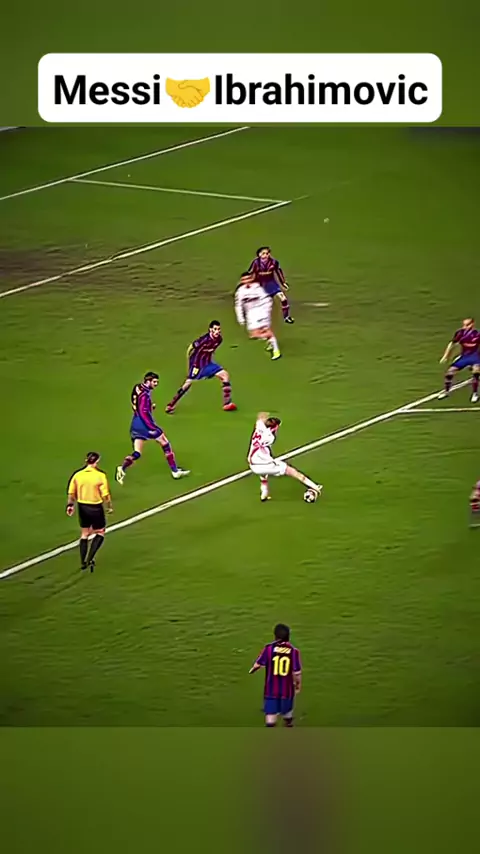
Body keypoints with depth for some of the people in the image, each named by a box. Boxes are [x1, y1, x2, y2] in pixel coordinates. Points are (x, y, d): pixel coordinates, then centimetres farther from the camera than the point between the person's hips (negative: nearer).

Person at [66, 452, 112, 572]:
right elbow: (105, 494, -14)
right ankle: (90, 558, -2)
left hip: (82, 507, 4)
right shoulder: (100, 476, -16)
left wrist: (70, 505, 15)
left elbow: (71, 493, 2)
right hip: (95, 508, -4)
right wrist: (109, 507, 0)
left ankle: (83, 562, 23)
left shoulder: (77, 475, -4)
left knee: (84, 534, 19)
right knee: (100, 533, 13)